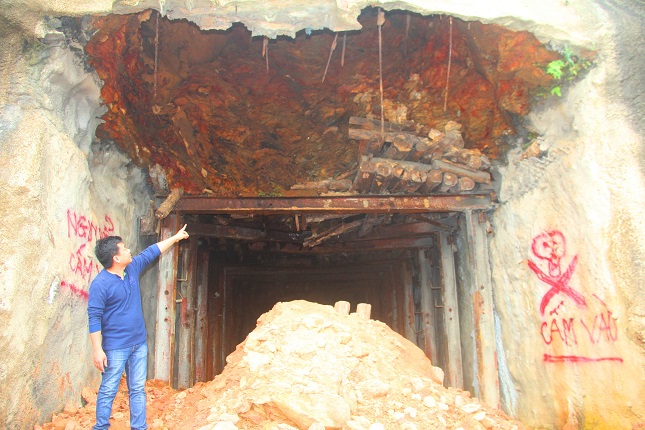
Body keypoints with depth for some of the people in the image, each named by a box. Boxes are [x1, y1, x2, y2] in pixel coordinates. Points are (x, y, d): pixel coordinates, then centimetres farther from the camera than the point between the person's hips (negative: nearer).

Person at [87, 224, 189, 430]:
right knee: (108, 391, 4)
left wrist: (175, 238, 27)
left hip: (139, 344, 7)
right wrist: (98, 350, -18)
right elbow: (94, 318, -16)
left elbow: (151, 252, 18)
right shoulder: (100, 284, -17)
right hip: (116, 348, -7)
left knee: (138, 390, 12)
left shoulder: (132, 268, 3)